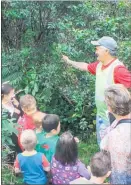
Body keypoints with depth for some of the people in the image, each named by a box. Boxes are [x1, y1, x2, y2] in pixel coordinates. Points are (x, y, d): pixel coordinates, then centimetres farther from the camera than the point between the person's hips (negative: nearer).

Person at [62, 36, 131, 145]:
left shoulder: (117, 68, -24)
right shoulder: (99, 65, 5)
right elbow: (85, 66, 23)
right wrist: (69, 62, 34)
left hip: (113, 117, -9)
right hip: (101, 115, 9)